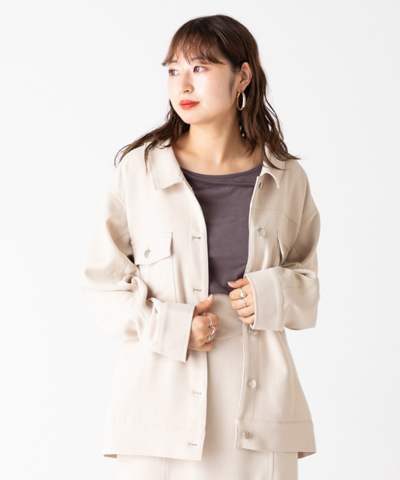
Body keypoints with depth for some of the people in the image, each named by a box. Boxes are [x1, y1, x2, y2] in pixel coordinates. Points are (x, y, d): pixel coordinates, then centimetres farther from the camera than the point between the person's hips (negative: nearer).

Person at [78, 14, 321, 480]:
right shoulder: (139, 170, -1)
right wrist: (167, 326, -11)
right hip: (163, 402, -1)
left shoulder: (285, 179, 4)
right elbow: (101, 280, 4)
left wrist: (274, 293, -6)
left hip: (257, 403, 1)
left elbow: (307, 277, 16)